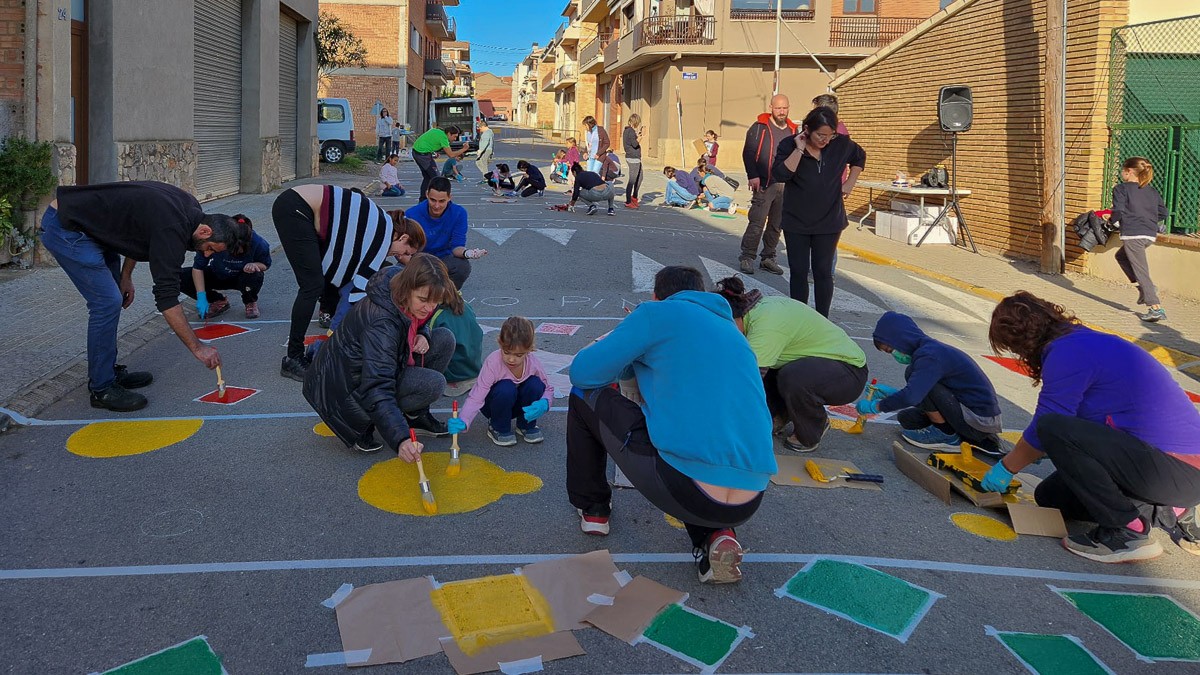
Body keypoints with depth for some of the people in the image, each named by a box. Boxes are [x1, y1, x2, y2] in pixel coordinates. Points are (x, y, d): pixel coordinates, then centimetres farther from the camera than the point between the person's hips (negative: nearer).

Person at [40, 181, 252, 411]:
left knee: (112, 298, 14)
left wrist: (125, 275, 12)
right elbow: (166, 298, -26)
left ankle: (109, 370, 25)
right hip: (65, 228, -10)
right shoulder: (172, 229, -27)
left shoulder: (188, 209, 1)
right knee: (108, 302, -11)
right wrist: (197, 347, -22)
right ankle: (101, 389, -2)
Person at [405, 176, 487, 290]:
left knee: (463, 266, -31)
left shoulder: (459, 213, -11)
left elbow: (456, 245, -11)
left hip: (443, 258, 1)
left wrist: (466, 252, -37)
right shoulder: (412, 215, -16)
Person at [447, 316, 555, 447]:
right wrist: (462, 422, -51)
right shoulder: (492, 363, -30)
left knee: (535, 384, -27)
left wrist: (544, 404, -32)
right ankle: (498, 429, -7)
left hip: (517, 405, 3)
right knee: (506, 388, -36)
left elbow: (548, 389, -7)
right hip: (494, 404, -3)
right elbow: (476, 398, -34)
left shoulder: (533, 363, -21)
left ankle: (526, 426, 0)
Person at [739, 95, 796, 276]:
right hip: (764, 184, -5)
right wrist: (753, 176, -15)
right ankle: (747, 258, -1)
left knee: (777, 225, 9)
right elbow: (748, 153, -6)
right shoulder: (760, 127, -3)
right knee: (757, 223, -9)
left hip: (785, 186, 6)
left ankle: (768, 258, 19)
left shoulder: (793, 130, 13)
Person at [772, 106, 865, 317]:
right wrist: (799, 150, -26)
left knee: (823, 272, 1)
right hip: (796, 221, 0)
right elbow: (780, 175, -25)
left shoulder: (841, 145, -4)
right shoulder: (789, 145, -10)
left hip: (828, 222, 1)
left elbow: (860, 157, 18)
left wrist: (850, 183, 10)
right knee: (798, 272, 4)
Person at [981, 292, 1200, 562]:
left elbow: (1042, 431, -12)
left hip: (1174, 473, -10)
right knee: (1049, 497, 14)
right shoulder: (1084, 339, 14)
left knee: (1053, 429, -22)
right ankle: (1168, 512, 12)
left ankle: (1127, 531, -11)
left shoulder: (1067, 352, -16)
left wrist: (1006, 467, 4)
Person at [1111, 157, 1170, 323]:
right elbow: (1164, 213, 14)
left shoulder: (1121, 189, -2)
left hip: (1132, 234, -7)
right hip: (1150, 235, 7)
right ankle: (1144, 287, 17)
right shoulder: (1152, 191, 17)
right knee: (1121, 256, 29)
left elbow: (1119, 212, -12)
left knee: (1141, 271, -6)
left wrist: (1111, 219, 8)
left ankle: (1157, 309, -12)